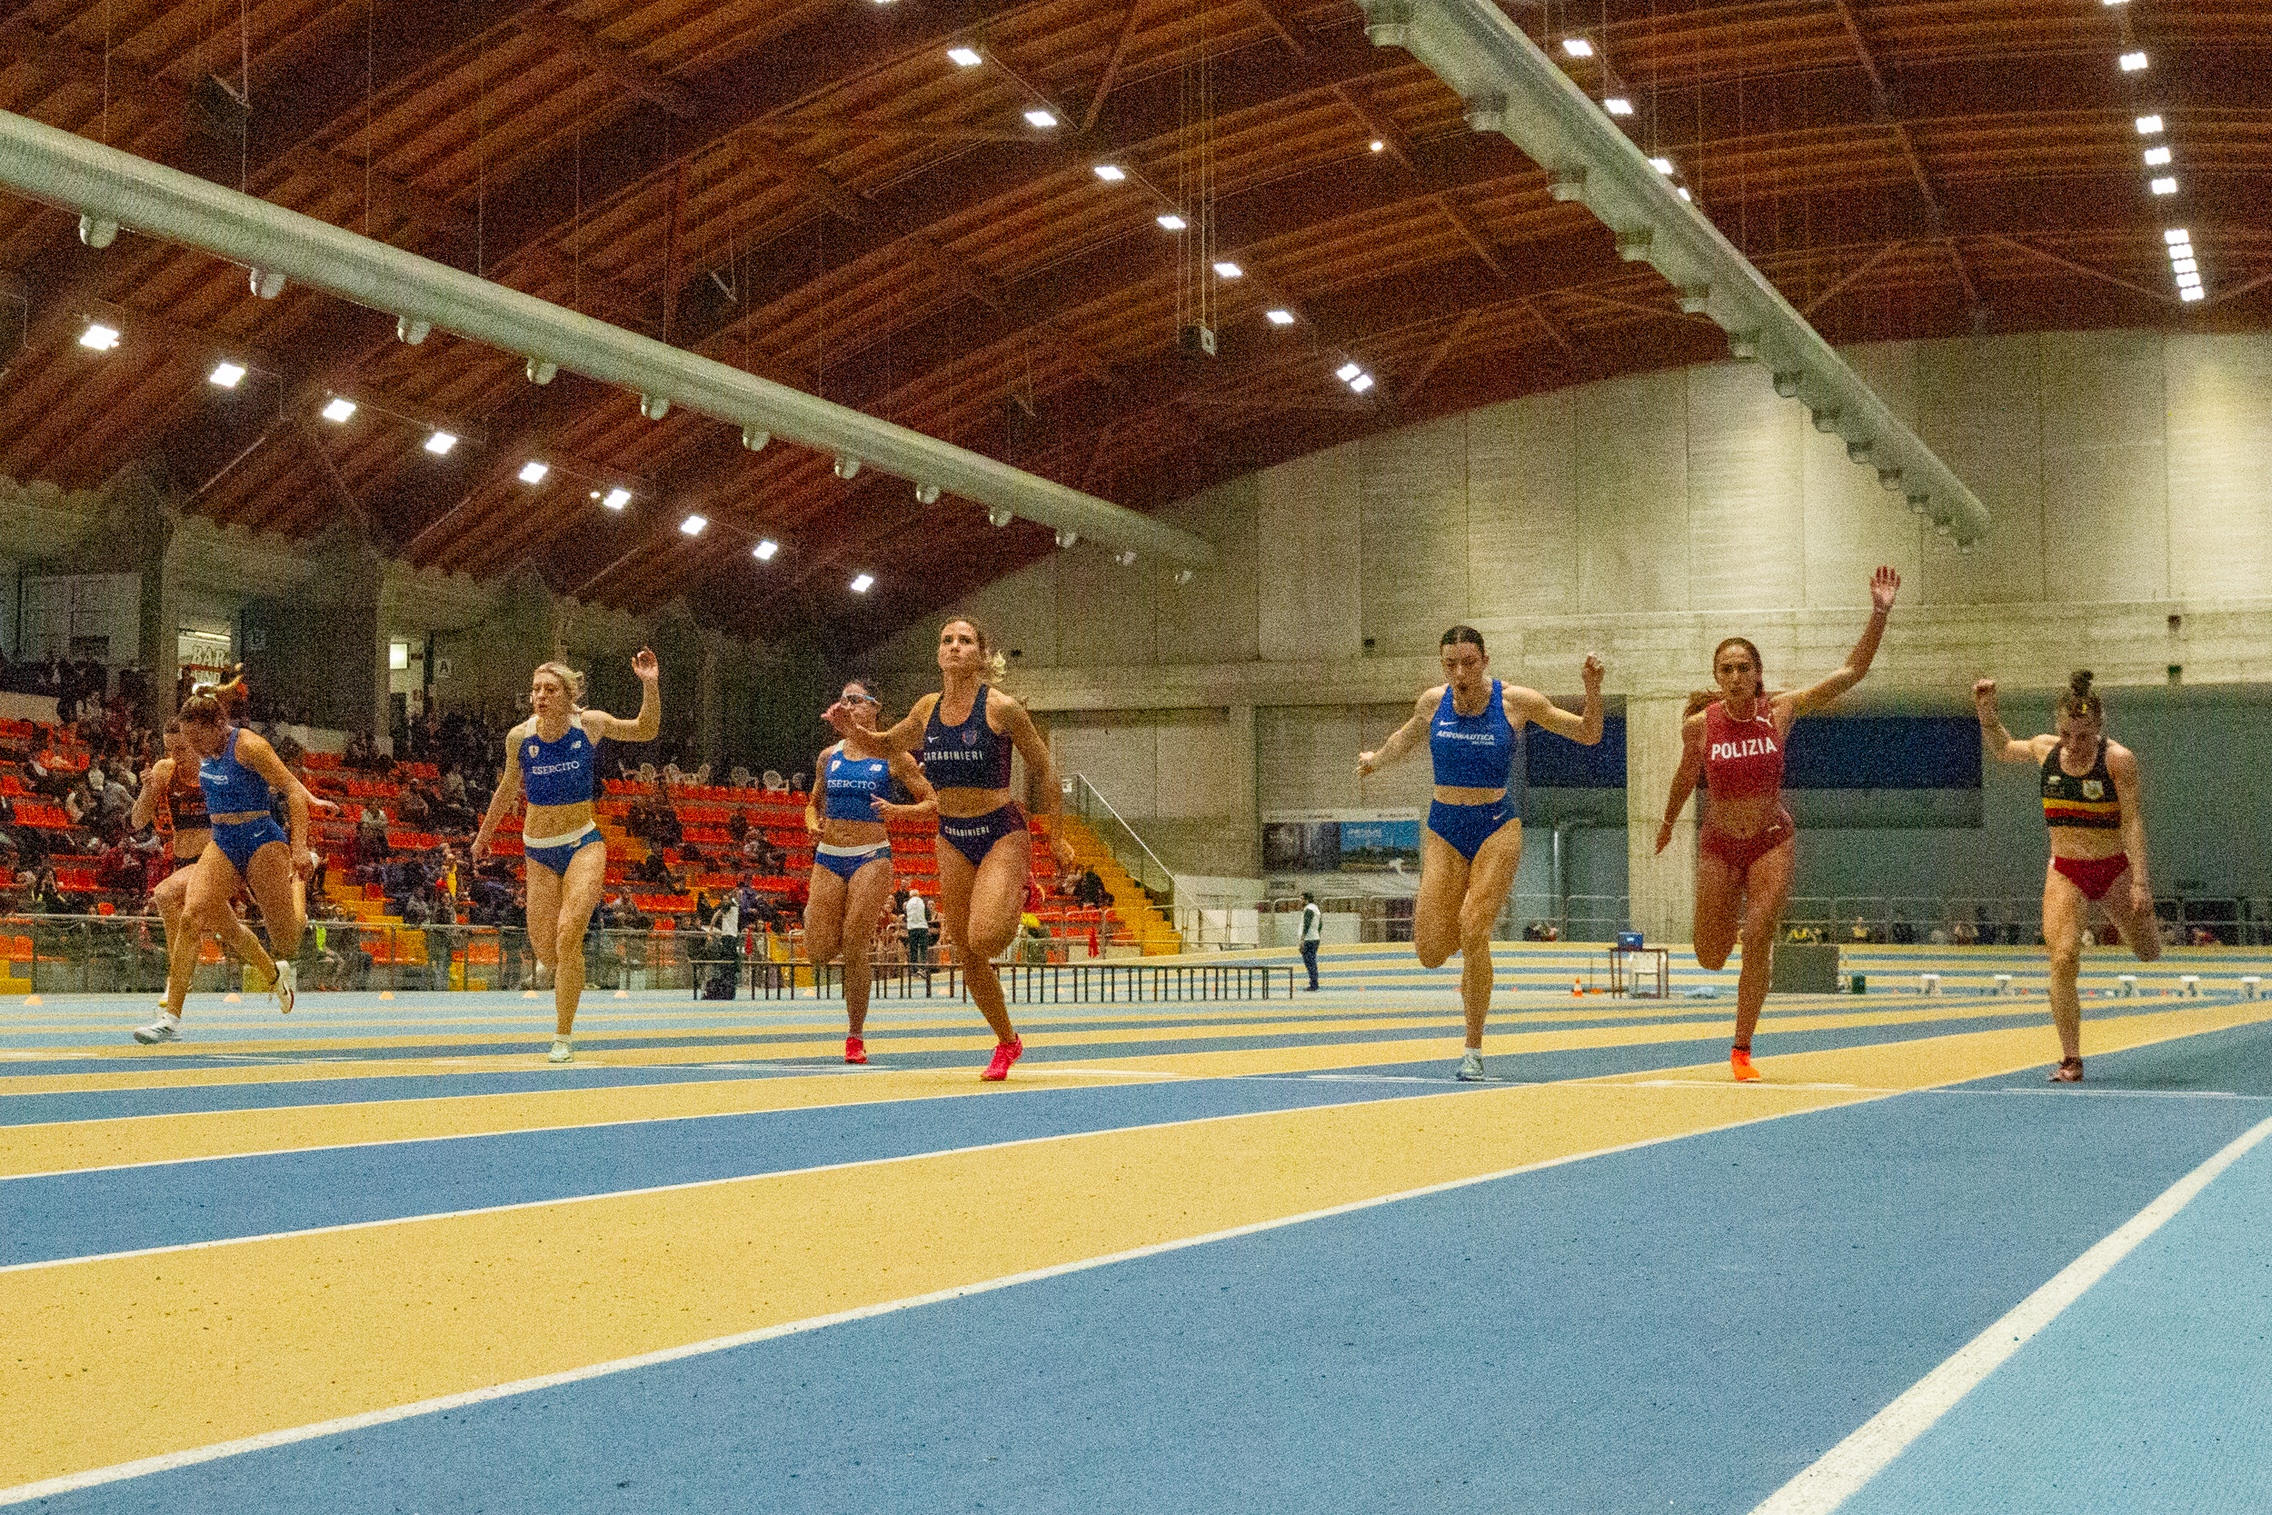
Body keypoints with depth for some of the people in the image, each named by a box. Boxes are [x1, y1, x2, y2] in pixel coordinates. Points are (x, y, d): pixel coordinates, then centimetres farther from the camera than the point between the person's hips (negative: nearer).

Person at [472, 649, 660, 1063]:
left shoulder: (590, 724, -7)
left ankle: (564, 1037, -8)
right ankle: (550, 964, 44)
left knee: (569, 935, -19)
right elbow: (508, 789, 13)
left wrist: (650, 686, -11)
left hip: (583, 844, -2)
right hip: (538, 851, 2)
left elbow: (645, 731, 5)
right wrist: (484, 834, 24)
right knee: (543, 946, 2)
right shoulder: (519, 737, -5)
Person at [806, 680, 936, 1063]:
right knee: (818, 952, -4)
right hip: (829, 858, 4)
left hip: (871, 857, -4)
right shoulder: (829, 756, 10)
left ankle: (856, 1036, 1)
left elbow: (933, 803, -1)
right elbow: (814, 803, 22)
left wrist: (897, 811, -19)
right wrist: (814, 824, -1)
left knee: (855, 946, -11)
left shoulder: (891, 756, -1)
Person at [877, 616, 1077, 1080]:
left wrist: (1057, 837, -1)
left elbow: (1043, 770, -3)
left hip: (1002, 833, -5)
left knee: (983, 939, -24)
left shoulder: (1001, 708, -12)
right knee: (967, 955, 6)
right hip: (952, 839, 5)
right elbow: (889, 744, 21)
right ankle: (1006, 1042, 26)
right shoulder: (927, 710, 2)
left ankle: (1019, 900, 11)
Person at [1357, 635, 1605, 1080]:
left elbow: (1587, 735, 2)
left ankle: (1474, 1049, -8)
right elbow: (1409, 734, 26)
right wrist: (1377, 759, 42)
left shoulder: (1515, 701, -7)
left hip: (1497, 828, -3)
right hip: (1444, 830, 3)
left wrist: (1592, 689, -15)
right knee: (1431, 951, -6)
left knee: (1473, 930, -20)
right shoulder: (1432, 702, 1)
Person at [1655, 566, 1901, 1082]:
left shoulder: (1780, 710, -10)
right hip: (1719, 844, 1)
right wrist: (1668, 822, 24)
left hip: (1772, 840, -1)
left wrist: (1879, 614, -22)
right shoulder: (1699, 724, -10)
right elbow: (1685, 777, 10)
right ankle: (1732, 909, 46)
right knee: (1711, 958, 8)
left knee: (1757, 948, -11)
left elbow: (1852, 671, -13)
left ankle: (1742, 1051, 3)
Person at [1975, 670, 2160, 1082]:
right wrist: (1986, 711, 4)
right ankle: (2071, 1060, -11)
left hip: (2113, 868, -2)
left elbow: (2133, 821, -16)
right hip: (2064, 873, 2)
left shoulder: (2118, 759, -14)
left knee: (2149, 953, 16)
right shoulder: (2046, 749, -1)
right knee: (2063, 959, -16)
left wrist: (2139, 882, -21)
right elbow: (2002, 748, 20)